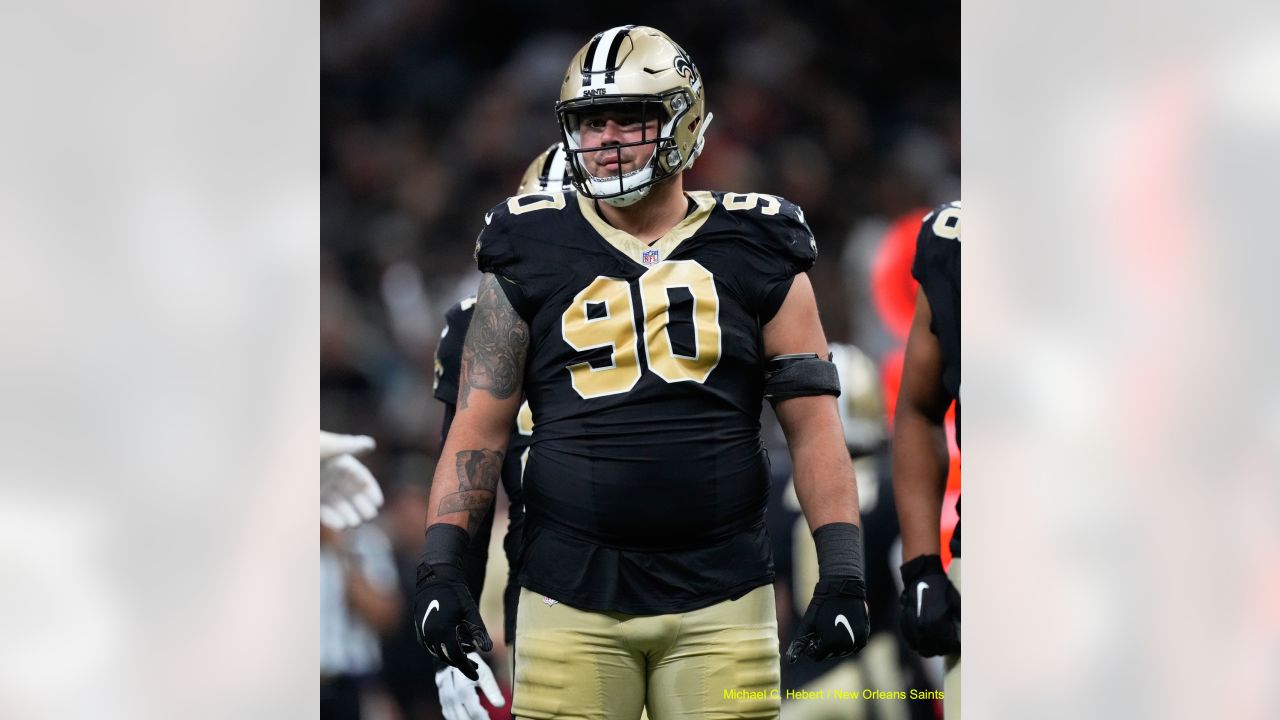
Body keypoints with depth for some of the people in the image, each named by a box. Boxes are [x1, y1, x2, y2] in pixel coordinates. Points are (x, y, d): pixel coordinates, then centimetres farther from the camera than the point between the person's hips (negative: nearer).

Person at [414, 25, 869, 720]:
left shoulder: (754, 251, 6)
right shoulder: (532, 252, 6)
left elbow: (813, 423, 4)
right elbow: (479, 423, 5)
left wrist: (842, 577, -4)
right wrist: (440, 567, -5)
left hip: (721, 600, 0)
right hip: (570, 600, 0)